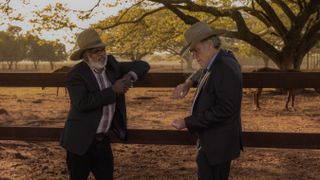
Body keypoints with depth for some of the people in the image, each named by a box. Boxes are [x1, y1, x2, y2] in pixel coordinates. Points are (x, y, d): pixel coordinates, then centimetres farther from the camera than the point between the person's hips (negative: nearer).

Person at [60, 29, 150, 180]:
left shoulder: (111, 65, 5)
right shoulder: (76, 75, -14)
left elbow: (142, 65, 10)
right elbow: (83, 103, -27)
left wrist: (130, 75, -11)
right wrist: (113, 90, -24)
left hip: (103, 140, 6)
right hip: (81, 141, -5)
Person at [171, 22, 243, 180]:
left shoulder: (226, 69, -23)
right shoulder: (214, 63, 6)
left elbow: (224, 110, -27)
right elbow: (203, 72, 31)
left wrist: (187, 122, -22)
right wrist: (188, 83, 10)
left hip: (218, 144, -10)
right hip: (210, 141, 10)